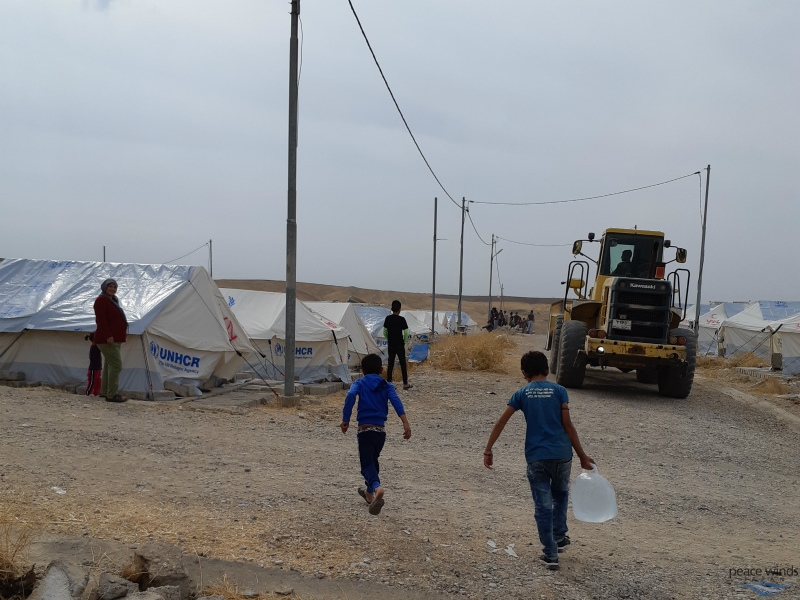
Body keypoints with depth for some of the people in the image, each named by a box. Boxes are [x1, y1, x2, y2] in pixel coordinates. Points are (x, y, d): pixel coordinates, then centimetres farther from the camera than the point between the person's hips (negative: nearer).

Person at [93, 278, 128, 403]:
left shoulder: (113, 301, 20)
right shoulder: (101, 300, -10)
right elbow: (101, 320, -20)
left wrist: (120, 338, 24)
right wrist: (108, 335, -27)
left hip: (114, 339, 11)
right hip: (107, 340, -11)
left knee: (109, 365, 15)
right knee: (116, 365, -15)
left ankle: (104, 391, 23)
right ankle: (112, 394, -15)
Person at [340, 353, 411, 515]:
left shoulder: (359, 383, 6)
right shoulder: (387, 386, 10)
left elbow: (350, 396, -16)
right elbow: (396, 401, -9)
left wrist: (345, 420, -14)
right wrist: (405, 423, -18)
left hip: (365, 429, -3)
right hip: (381, 430, 3)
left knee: (367, 463, -6)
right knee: (373, 460, 24)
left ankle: (377, 487, -35)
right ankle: (369, 492, 38)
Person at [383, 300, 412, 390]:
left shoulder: (388, 318, 0)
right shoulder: (401, 319, -12)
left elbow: (385, 332, 5)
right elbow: (406, 333, -13)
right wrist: (405, 342, 2)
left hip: (391, 345, 4)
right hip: (400, 345, -3)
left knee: (390, 364, 9)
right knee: (403, 364, 6)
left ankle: (389, 383, 10)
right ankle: (405, 384, 11)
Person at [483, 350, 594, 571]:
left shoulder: (521, 394, 5)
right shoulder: (559, 391, 2)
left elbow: (500, 423, 1)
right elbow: (567, 425, -3)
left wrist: (488, 450, 7)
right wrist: (582, 456, 4)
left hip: (536, 457, -1)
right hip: (561, 454, 1)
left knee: (543, 505, 8)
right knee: (560, 495, 28)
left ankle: (550, 555, 11)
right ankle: (559, 538, 35)